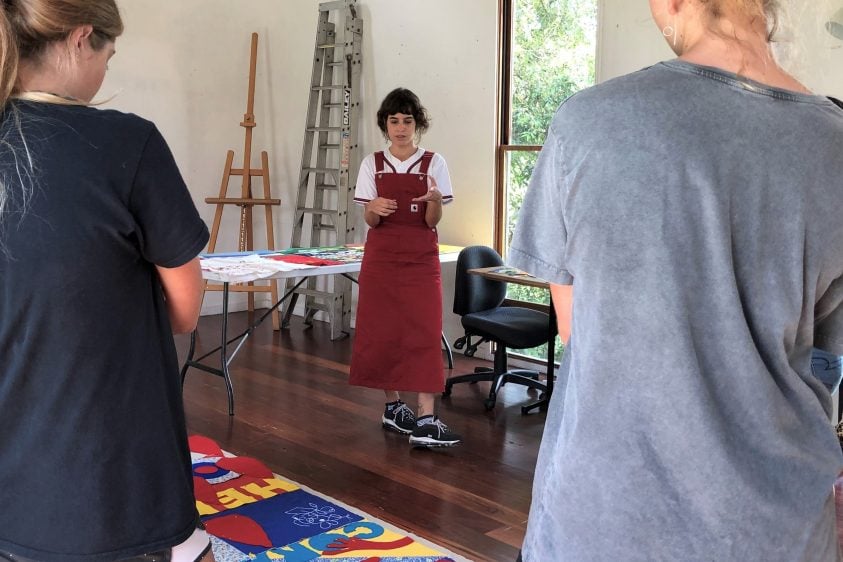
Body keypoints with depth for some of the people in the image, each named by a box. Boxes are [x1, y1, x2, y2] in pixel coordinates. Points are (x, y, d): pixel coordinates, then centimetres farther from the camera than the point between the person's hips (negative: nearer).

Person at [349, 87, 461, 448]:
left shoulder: (433, 163, 1)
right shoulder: (372, 164, 4)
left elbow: (433, 221, -3)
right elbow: (369, 221, 1)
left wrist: (435, 199, -25)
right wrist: (374, 209, -23)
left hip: (421, 260, -1)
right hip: (381, 259, 1)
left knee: (424, 335, -8)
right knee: (383, 334, 4)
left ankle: (426, 421, -9)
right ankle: (393, 406, 22)